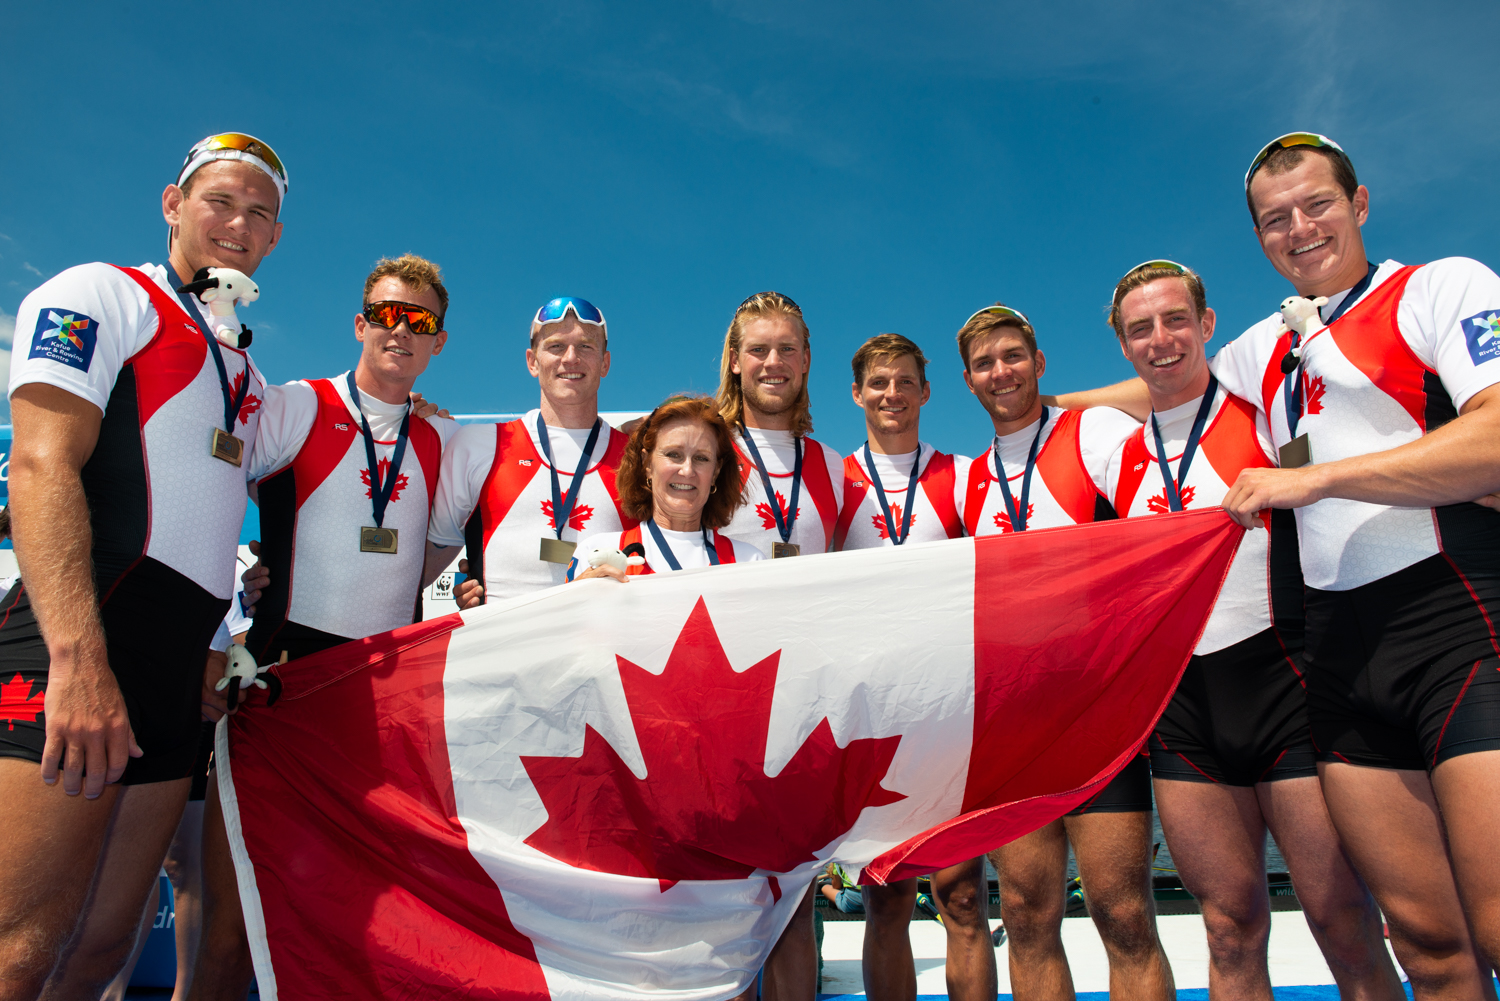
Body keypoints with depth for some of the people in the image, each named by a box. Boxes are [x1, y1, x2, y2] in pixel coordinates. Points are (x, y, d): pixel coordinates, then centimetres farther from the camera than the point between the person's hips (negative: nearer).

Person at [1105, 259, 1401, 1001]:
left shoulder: (1264, 414, 1)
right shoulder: (1119, 458, 12)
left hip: (1278, 681, -3)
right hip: (1180, 703, 3)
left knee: (1344, 925, -1)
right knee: (1231, 926, 7)